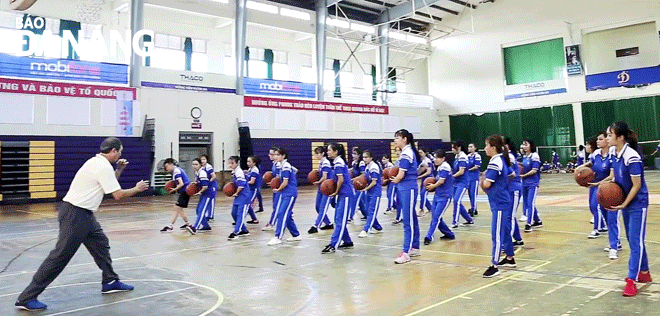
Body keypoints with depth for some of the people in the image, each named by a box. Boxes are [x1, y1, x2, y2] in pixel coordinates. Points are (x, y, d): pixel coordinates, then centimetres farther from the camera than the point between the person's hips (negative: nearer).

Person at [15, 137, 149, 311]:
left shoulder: (98, 162, 13)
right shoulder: (103, 166, -17)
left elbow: (108, 184, 27)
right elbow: (118, 195, -17)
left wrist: (119, 170, 15)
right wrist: (137, 189, -2)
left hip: (84, 214, 11)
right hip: (75, 214, -11)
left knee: (101, 244, 15)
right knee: (61, 255, -6)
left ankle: (110, 282, 26)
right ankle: (27, 298, 2)